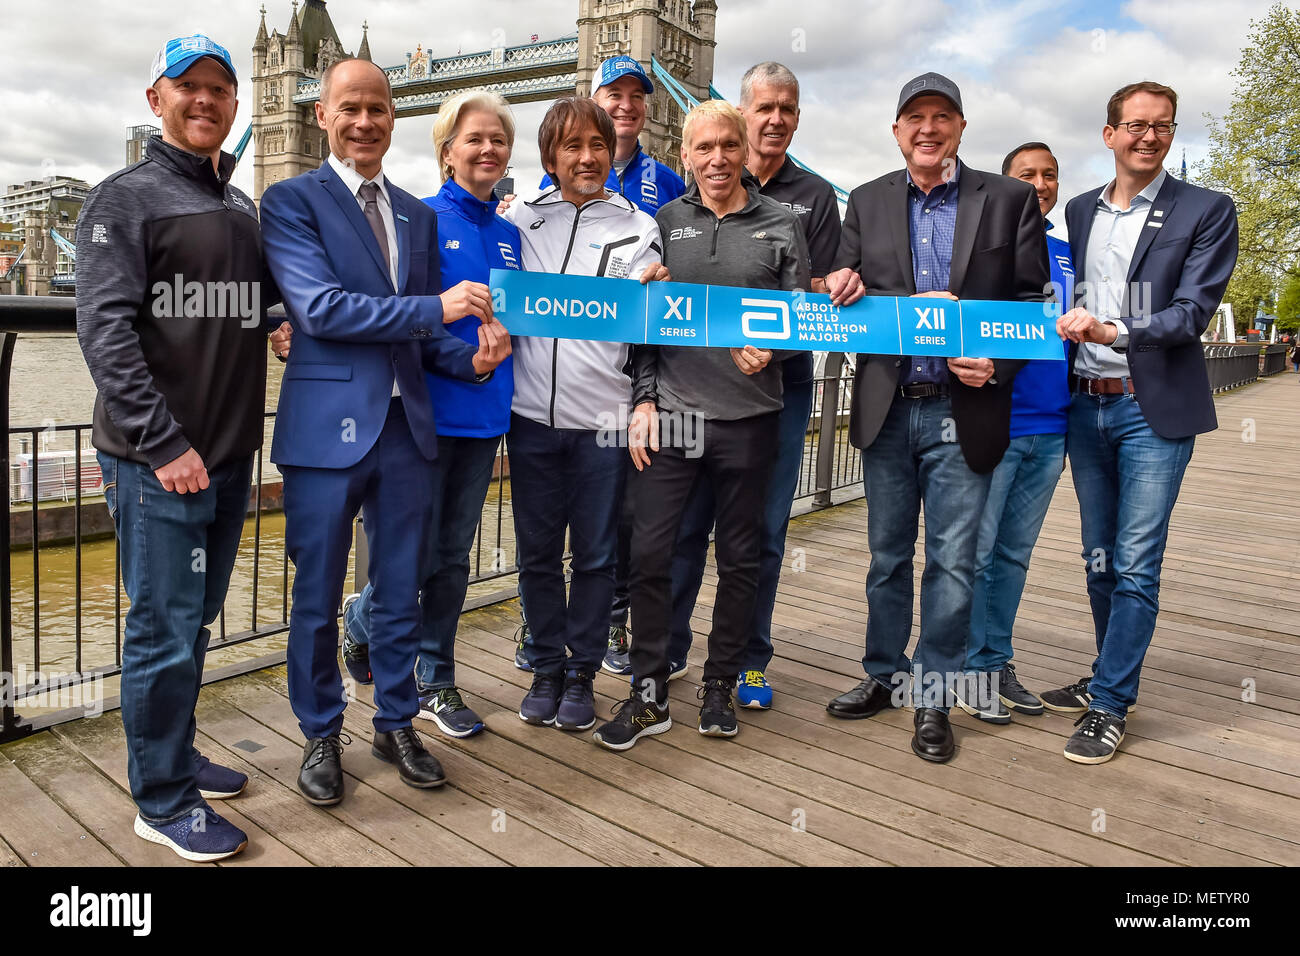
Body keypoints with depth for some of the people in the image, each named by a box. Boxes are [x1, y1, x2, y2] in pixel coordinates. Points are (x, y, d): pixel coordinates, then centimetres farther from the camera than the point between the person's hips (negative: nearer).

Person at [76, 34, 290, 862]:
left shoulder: (243, 208, 15)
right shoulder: (126, 199, -4)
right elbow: (105, 328, -13)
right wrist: (163, 443, -18)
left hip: (229, 453, 7)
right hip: (157, 459, -6)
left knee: (197, 618, 16)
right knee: (166, 630, 0)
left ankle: (175, 754, 33)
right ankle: (162, 800, 15)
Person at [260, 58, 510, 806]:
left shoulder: (419, 216, 15)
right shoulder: (292, 201, -2)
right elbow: (318, 307, -15)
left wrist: (472, 356, -5)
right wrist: (437, 307, -17)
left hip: (406, 427, 5)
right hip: (328, 426, -4)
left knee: (401, 592, 14)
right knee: (319, 598, 9)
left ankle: (396, 723, 32)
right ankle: (322, 734, 29)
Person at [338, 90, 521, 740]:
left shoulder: (509, 235, 13)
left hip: (484, 414, 6)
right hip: (427, 410, -5)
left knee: (454, 554, 12)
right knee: (416, 554, -1)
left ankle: (434, 682, 25)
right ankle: (362, 621, 32)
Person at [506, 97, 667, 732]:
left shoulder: (638, 228, 5)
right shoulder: (521, 220, 10)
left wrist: (649, 291, -21)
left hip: (602, 417, -1)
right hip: (533, 412, 2)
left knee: (595, 554, 7)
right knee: (537, 552, 9)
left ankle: (581, 673, 23)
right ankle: (545, 668, 26)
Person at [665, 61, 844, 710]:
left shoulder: (815, 196, 10)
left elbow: (820, 293, 3)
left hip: (781, 381, 0)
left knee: (765, 528, 5)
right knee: (687, 519, 3)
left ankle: (750, 661, 17)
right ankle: (668, 646, 17)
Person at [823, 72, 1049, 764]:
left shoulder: (1009, 198, 3)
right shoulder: (867, 202, 9)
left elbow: (1032, 298, 2)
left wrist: (997, 363, -14)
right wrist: (910, 308, -15)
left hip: (963, 410, -2)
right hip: (886, 410, 2)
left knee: (952, 563, 3)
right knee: (887, 556, 14)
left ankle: (933, 698, 18)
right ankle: (883, 676, 30)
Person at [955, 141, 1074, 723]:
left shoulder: (1069, 256, 16)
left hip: (1050, 428, 6)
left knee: (1016, 553, 12)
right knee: (975, 553, -1)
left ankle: (997, 659, 24)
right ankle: (970, 666, 12)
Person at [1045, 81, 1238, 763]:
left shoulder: (1207, 212, 0)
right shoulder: (1080, 212, 13)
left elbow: (1193, 311, -10)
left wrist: (1111, 331, -23)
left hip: (1154, 407, -4)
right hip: (1087, 404, 5)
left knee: (1135, 566, -5)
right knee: (1100, 560, 13)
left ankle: (1109, 706, 5)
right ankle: (1111, 677, 28)